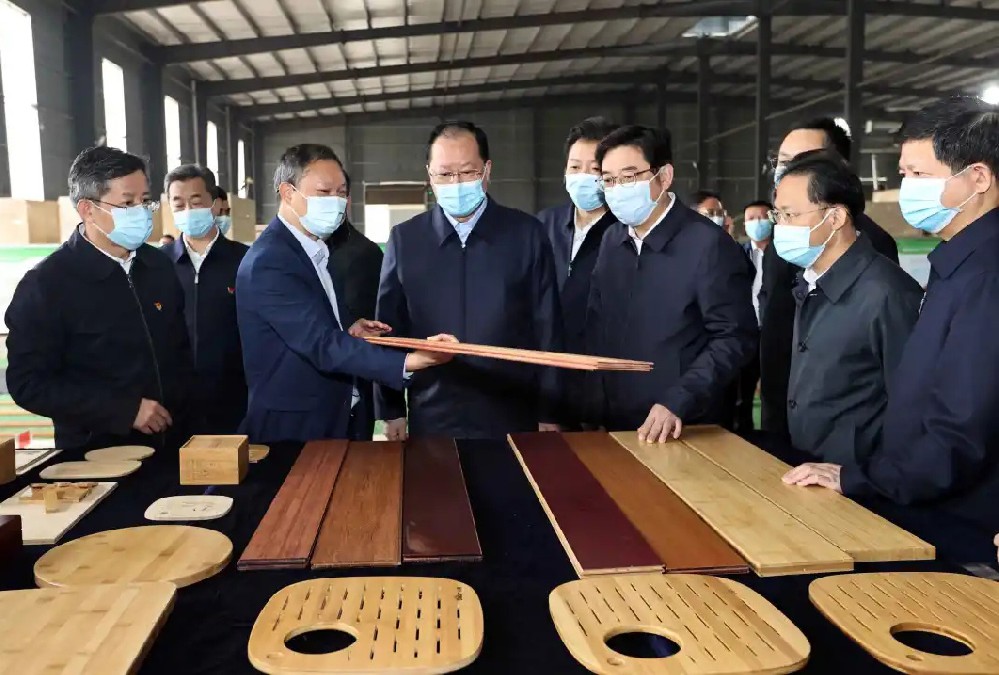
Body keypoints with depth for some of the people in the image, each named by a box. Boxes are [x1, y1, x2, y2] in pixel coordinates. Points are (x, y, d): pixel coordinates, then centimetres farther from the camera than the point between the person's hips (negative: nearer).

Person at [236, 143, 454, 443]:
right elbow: (322, 345, -29)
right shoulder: (268, 262, -20)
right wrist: (407, 361, -38)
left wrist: (347, 332, -1)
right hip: (293, 427, -9)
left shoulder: (315, 248, 10)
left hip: (339, 418, 9)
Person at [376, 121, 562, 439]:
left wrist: (548, 413, 0)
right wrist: (392, 411, 5)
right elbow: (390, 330, 6)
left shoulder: (527, 234, -1)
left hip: (512, 420, 0)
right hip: (431, 421, 1)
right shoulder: (404, 239, 2)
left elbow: (547, 330, 0)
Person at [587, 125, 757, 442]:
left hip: (684, 427, -6)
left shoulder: (708, 244, -15)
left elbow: (735, 338, -16)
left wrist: (677, 403, -21)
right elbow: (598, 323, 7)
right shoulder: (611, 241, 5)